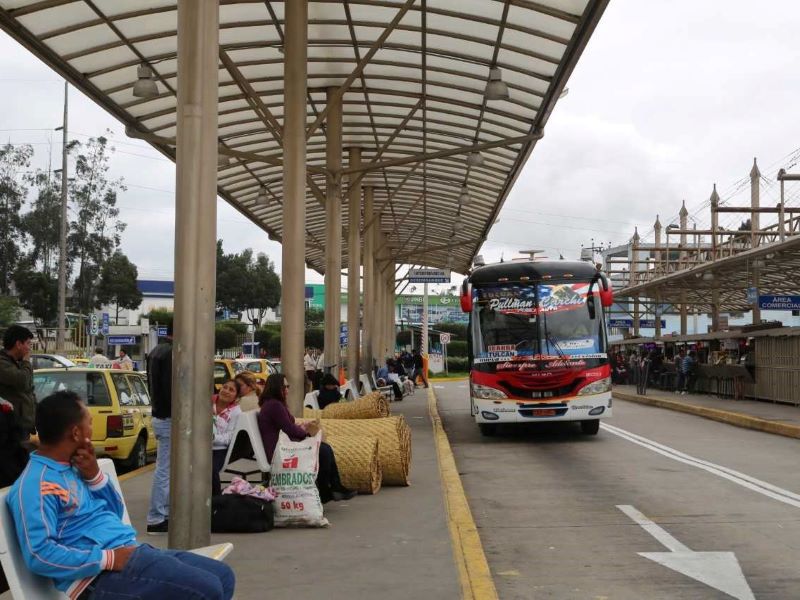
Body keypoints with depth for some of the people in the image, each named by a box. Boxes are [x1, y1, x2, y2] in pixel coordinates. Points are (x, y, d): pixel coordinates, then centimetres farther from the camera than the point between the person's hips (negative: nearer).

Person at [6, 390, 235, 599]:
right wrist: (109, 558, -22)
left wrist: (95, 475, 2)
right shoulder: (34, 484, -14)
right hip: (101, 575, -9)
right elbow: (39, 554, -23)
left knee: (223, 576, 7)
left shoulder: (72, 467, 15)